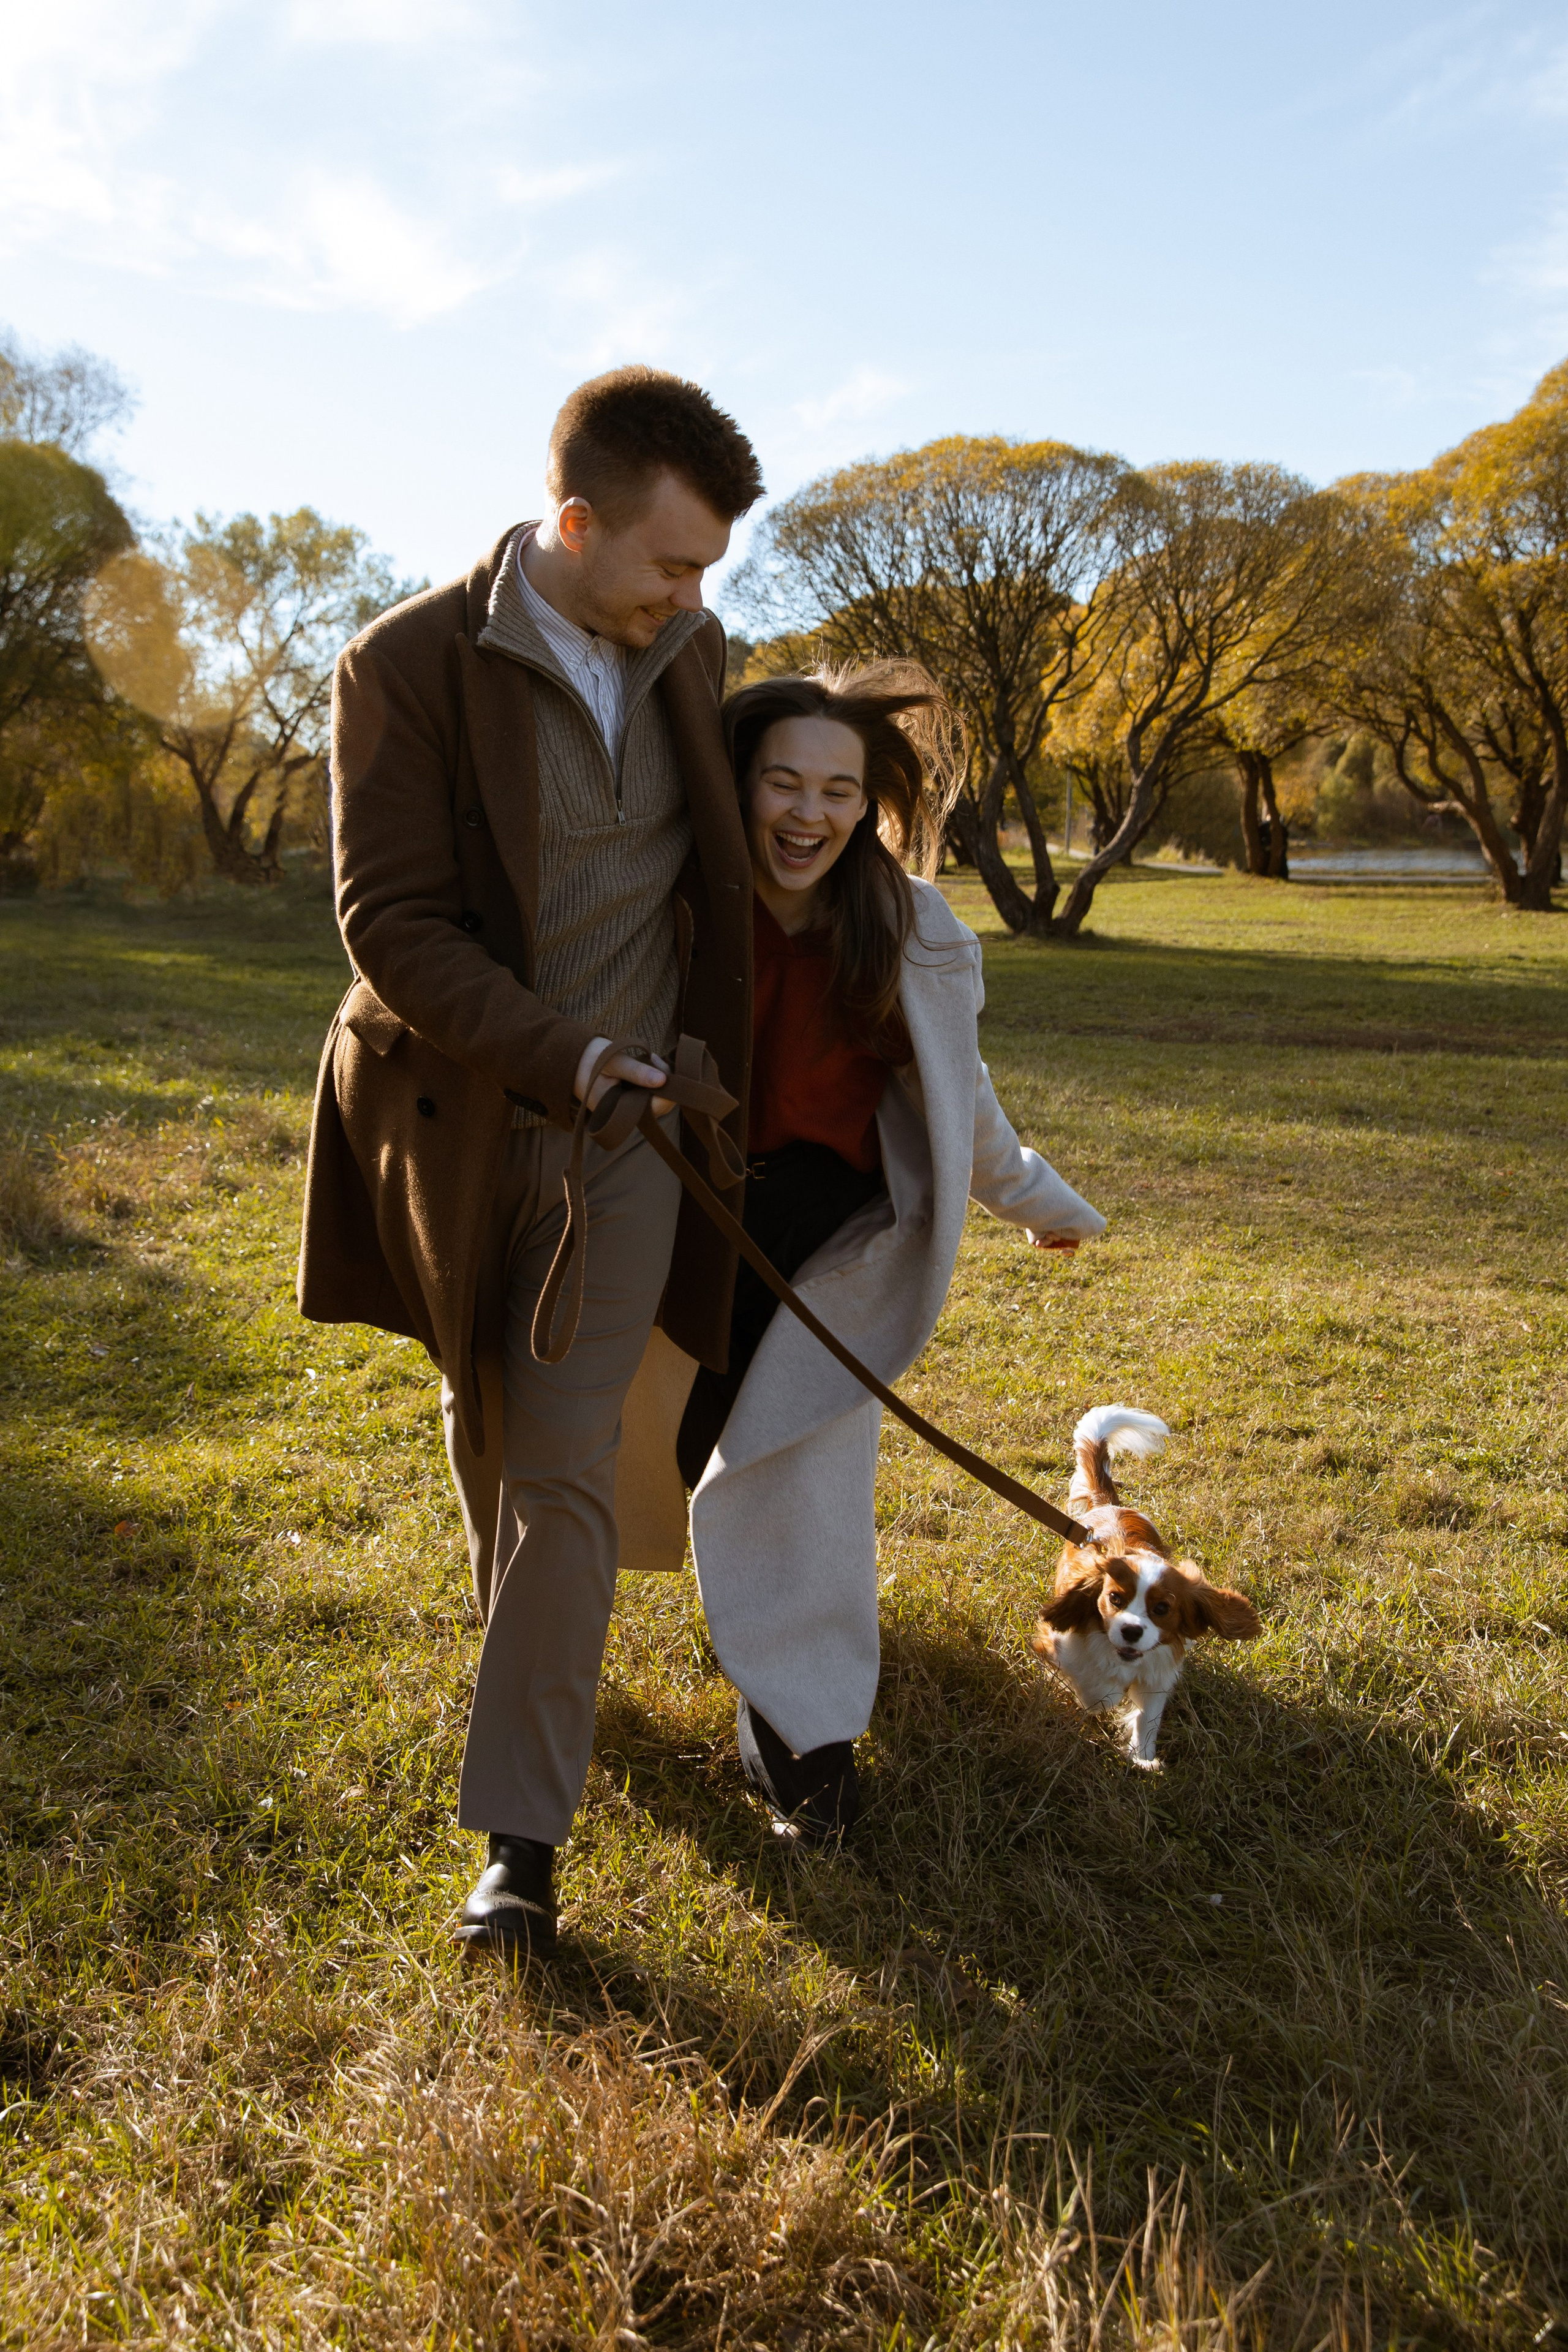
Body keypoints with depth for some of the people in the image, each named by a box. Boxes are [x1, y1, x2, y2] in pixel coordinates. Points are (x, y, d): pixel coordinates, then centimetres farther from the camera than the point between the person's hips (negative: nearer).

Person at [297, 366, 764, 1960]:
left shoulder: (690, 649, 1)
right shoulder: (408, 667, -15)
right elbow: (392, 924, -19)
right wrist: (571, 1060, -28)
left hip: (632, 1118, 2)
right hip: (459, 1113, -1)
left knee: (564, 1462, -5)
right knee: (485, 1430, 18)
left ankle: (521, 1833, 3)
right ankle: (526, 1641, 49)